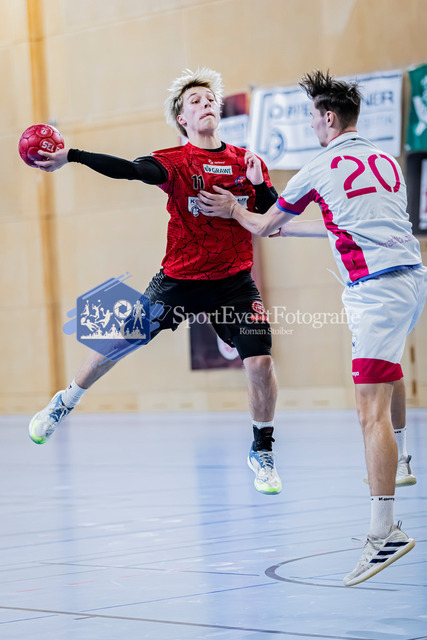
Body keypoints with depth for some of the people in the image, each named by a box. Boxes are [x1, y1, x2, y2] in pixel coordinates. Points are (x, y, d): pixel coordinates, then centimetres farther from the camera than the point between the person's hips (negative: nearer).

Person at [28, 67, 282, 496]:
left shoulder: (247, 162, 2)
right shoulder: (175, 162, -8)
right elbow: (129, 169, -25)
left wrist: (261, 185, -17)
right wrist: (70, 157, -41)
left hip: (234, 282, 1)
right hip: (179, 280, -1)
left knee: (260, 363, -11)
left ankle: (262, 451, 13)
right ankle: (64, 404, 32)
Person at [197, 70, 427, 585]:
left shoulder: (319, 170, 1)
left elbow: (264, 226, 16)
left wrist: (233, 211, 36)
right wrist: (294, 228, 43)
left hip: (377, 289, -8)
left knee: (372, 410, -15)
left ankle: (383, 531, -24)